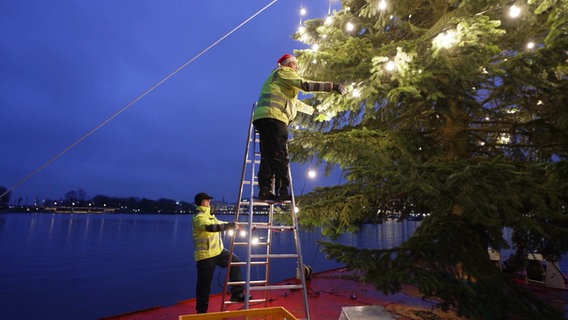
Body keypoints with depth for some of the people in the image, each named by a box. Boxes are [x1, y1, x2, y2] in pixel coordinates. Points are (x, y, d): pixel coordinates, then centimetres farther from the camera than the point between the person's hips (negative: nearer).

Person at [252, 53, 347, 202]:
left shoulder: (276, 78, 38)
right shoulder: (284, 72, 9)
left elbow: (294, 102, 45)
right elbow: (305, 85, -7)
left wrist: (311, 109, 53)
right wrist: (332, 86, -7)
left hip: (262, 118, 10)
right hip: (273, 117, -10)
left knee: (268, 156, 2)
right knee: (280, 156, -15)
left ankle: (265, 190, -4)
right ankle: (282, 192, -18)